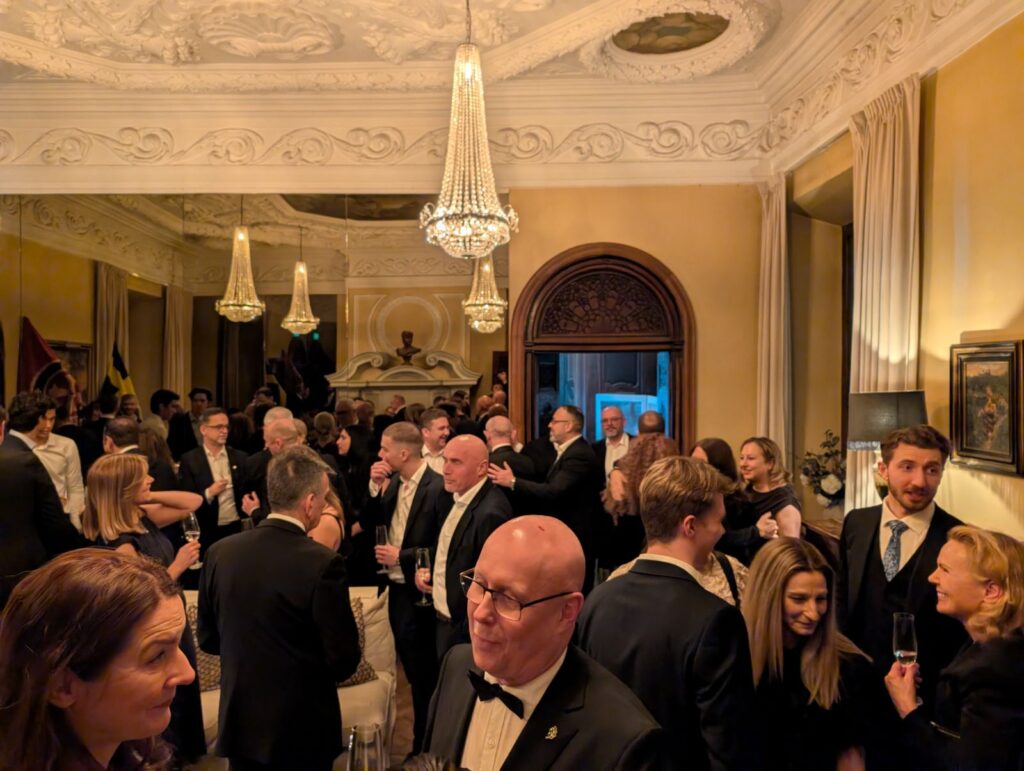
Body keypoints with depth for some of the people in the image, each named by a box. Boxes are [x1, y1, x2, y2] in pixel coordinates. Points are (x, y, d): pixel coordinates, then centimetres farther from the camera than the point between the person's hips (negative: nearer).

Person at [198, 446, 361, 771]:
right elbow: (344, 661, -16)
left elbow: (208, 640, 4)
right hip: (302, 728, -4)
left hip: (239, 723, 4)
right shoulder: (322, 563, -23)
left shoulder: (219, 553, -8)